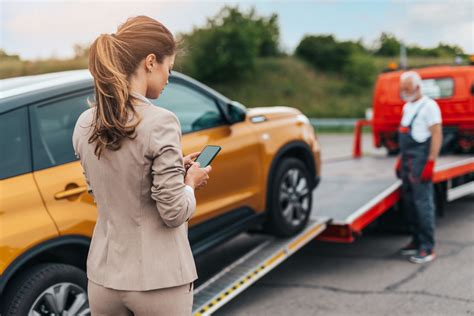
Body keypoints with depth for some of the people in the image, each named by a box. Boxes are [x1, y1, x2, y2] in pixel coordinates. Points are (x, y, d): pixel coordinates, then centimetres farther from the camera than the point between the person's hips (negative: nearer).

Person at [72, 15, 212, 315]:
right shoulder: (160, 122, -20)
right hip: (159, 281, -5)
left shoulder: (84, 124, 0)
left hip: (104, 276, 5)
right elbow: (174, 213, -17)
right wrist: (191, 182, 2)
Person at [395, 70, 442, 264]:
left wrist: (430, 162, -19)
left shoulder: (429, 106, -9)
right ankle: (416, 241, 19)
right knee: (409, 202, 10)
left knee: (423, 203, -8)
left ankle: (427, 248, -5)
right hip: (407, 161, 9)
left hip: (420, 161, -9)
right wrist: (400, 159, 21)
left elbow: (437, 136, -14)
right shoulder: (407, 106, 18)